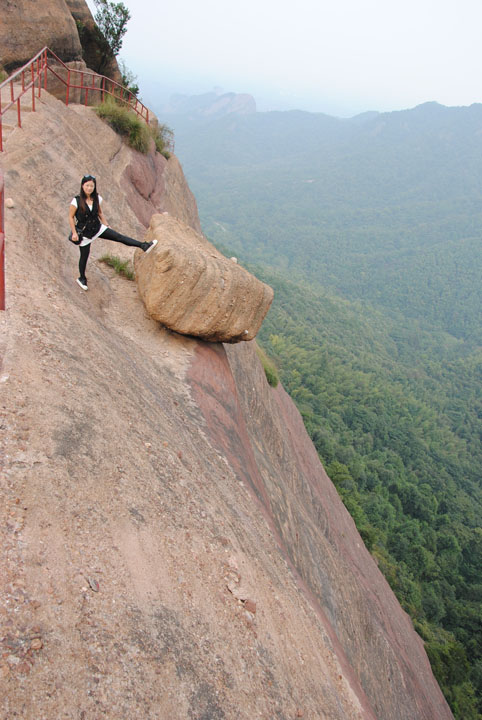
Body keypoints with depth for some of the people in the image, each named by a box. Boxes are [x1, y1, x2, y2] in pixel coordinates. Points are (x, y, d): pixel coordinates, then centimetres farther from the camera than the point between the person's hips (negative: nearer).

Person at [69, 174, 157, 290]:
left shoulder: (97, 199, -4)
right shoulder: (76, 201, -18)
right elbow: (71, 217, -10)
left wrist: (107, 226, 13)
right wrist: (74, 233, -11)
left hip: (98, 228, 4)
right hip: (84, 233, -3)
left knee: (119, 237, -7)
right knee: (84, 257, 9)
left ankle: (144, 246, -7)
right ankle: (82, 278, 33)